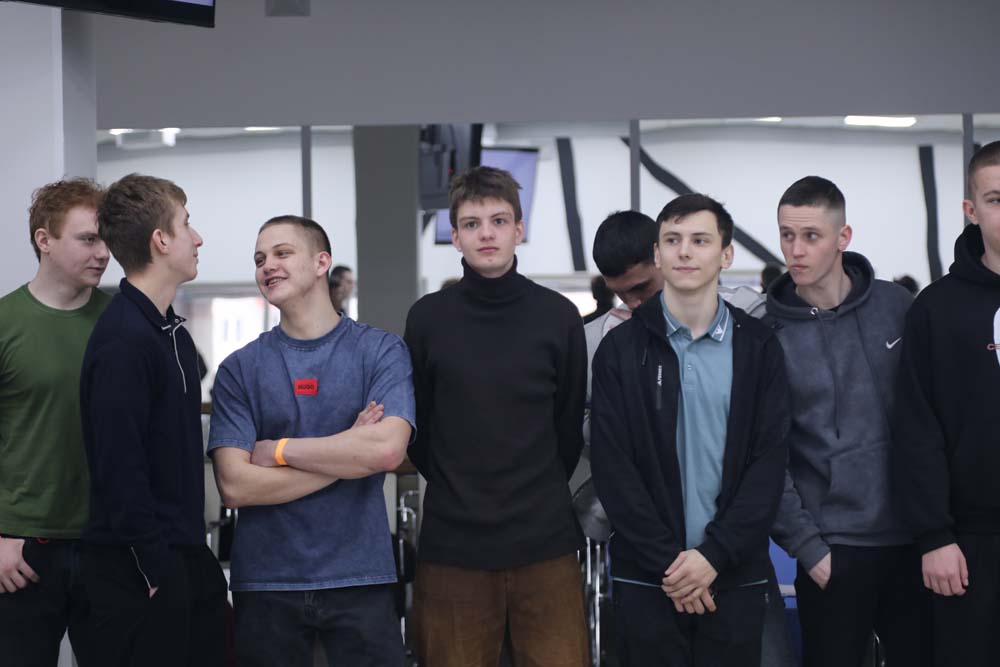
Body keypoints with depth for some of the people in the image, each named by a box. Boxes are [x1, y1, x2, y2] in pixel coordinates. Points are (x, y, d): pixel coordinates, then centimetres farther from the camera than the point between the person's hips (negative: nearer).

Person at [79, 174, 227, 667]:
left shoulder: (171, 330, 13)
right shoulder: (122, 340, -17)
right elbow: (119, 469, -21)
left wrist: (194, 548, 15)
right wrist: (156, 570, -19)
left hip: (186, 555, 9)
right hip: (140, 569, -9)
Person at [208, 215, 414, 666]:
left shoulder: (381, 351, 1)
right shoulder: (240, 369, 3)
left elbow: (387, 449, -15)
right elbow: (235, 485, -7)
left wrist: (278, 450, -8)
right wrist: (348, 452, -10)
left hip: (360, 575, -1)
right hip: (265, 581, 1)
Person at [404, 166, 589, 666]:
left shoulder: (558, 316, 2)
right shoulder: (428, 318, 2)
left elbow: (570, 423, 10)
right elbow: (417, 424, 9)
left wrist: (540, 494, 11)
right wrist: (459, 492, 9)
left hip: (545, 543, 0)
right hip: (452, 546, 0)